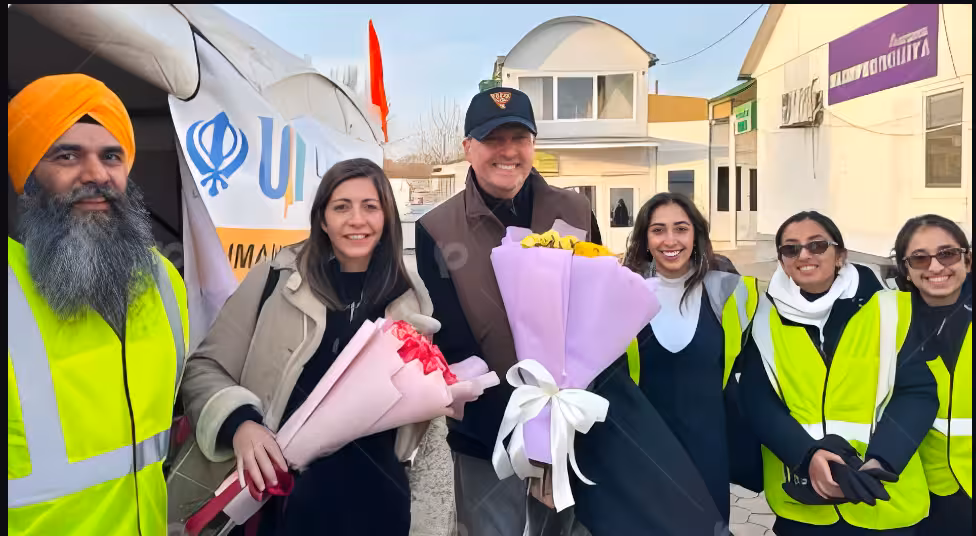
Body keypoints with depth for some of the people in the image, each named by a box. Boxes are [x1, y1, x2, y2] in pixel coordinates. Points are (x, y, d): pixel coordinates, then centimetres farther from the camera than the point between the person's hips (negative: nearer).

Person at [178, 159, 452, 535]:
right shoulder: (276, 279, 0)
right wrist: (239, 423, -13)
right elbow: (204, 369, 2)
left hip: (373, 486, 2)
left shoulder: (410, 298, 8)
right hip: (281, 485, -1)